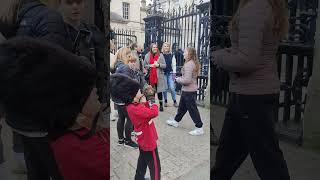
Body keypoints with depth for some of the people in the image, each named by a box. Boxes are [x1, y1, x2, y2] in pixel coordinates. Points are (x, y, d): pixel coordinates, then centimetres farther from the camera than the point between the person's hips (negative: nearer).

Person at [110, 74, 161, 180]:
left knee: (142, 161, 28)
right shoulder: (135, 109, -33)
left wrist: (149, 96, -8)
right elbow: (154, 112, -39)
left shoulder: (133, 105, -3)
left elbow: (147, 107, 9)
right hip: (149, 142, -10)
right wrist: (151, 97, -27)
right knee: (155, 167, 7)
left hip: (144, 141, 10)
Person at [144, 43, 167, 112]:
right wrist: (150, 65, -10)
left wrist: (158, 65, -15)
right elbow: (144, 65, 7)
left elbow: (164, 65, 2)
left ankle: (161, 105, 14)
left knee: (159, 91, 3)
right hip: (150, 76, 1)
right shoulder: (147, 56, 6)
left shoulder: (160, 55, 2)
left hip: (159, 76, -1)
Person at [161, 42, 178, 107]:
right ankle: (165, 101, 19)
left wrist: (174, 73, 1)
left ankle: (175, 101, 8)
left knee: (172, 88, -4)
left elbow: (174, 64, 7)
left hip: (170, 73, 1)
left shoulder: (172, 55, 5)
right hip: (163, 73, -1)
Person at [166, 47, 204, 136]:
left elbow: (187, 80, -27)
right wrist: (180, 78, 10)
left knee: (192, 109, 0)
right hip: (191, 89, 10)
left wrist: (178, 79, -10)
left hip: (188, 90, -10)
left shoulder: (188, 64, -22)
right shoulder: (194, 63, 8)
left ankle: (199, 128, 10)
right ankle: (176, 121, 38)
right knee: (182, 106, 22)